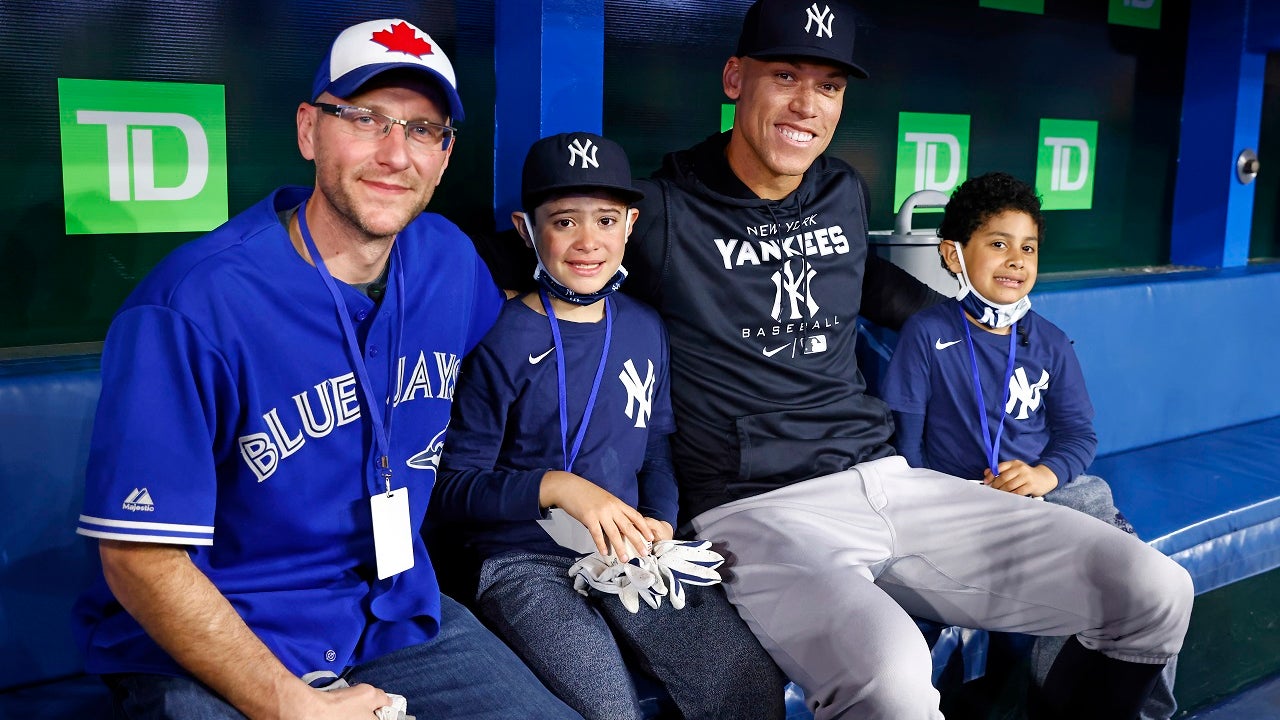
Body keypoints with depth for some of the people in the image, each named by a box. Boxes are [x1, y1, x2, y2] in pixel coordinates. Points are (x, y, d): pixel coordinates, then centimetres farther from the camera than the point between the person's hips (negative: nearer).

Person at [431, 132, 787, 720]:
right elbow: (451, 488, -8)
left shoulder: (644, 330, 8)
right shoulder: (500, 342, -9)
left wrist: (659, 522, -1)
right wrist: (557, 487, -21)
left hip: (631, 554, 5)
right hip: (524, 561, -4)